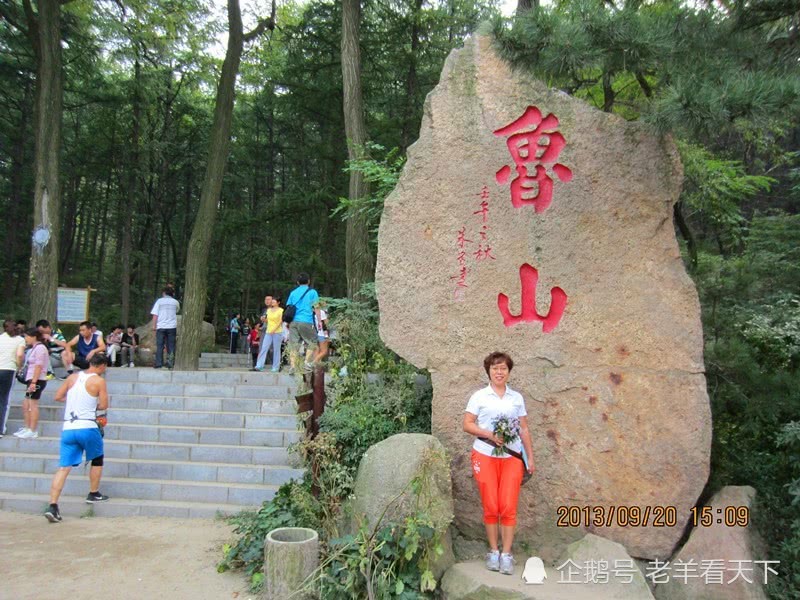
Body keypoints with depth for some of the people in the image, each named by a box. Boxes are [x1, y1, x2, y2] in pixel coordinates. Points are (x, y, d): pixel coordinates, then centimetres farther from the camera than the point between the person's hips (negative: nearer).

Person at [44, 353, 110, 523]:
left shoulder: (72, 377, 11)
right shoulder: (99, 381, -5)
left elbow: (58, 397, 18)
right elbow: (104, 405, -6)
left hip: (67, 428, 5)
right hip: (87, 427, -5)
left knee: (63, 467, 4)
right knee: (97, 459, 19)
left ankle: (52, 506, -4)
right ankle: (93, 494, 26)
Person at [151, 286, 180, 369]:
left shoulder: (159, 301, 2)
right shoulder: (176, 302, 6)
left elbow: (155, 314, -4)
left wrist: (154, 325, 0)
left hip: (161, 326, -1)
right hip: (172, 327, 1)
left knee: (160, 346, 3)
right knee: (171, 346, 5)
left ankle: (158, 364, 0)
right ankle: (170, 364, 1)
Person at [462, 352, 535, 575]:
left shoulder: (517, 398, 10)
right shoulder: (479, 396, 2)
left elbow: (524, 429, 11)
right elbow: (467, 424, -2)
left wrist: (530, 457, 7)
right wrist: (489, 435, -16)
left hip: (512, 457, 1)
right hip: (485, 456, -1)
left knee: (508, 507, -3)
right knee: (490, 507, 3)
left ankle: (506, 555, 7)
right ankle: (493, 551, 17)